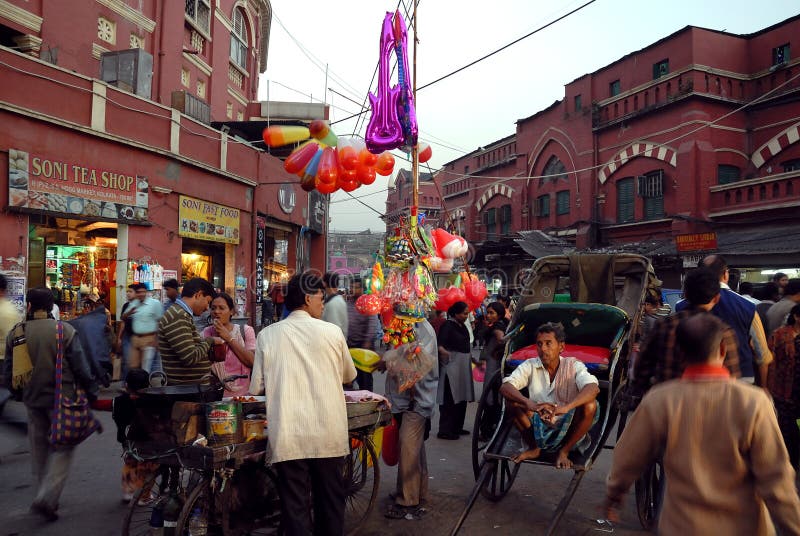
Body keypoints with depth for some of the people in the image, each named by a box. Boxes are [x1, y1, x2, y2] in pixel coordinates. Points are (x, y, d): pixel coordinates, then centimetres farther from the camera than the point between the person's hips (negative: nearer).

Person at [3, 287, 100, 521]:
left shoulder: (15, 334, -1)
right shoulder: (64, 331, -14)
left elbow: (9, 373, 7)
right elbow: (81, 368, -12)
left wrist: (20, 394, 24)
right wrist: (92, 393, 0)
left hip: (33, 400, 4)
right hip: (61, 399, -4)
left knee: (39, 450, 17)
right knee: (63, 448, 6)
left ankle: (46, 498, 28)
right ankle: (46, 499, -6)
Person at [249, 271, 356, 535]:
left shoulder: (267, 335, -1)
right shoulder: (332, 332, -3)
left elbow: (256, 388, 3)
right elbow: (349, 376, 13)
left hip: (287, 437, 0)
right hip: (328, 435, 0)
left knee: (295, 506, 10)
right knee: (331, 503, 17)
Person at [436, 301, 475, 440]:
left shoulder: (462, 326, 12)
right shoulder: (447, 326, -12)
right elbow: (439, 343, -23)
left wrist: (473, 360, 26)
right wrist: (442, 350, -42)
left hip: (464, 366, 9)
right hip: (451, 366, -9)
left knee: (461, 398, 13)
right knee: (450, 400, -6)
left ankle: (457, 427, 24)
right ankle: (444, 430, 2)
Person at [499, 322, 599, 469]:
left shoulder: (573, 366, -8)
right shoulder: (530, 366, -4)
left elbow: (593, 388, -28)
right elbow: (505, 387, -20)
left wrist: (566, 407, -46)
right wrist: (529, 403, -41)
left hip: (568, 431, -1)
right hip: (538, 429, 1)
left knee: (590, 405, -26)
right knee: (513, 401, -19)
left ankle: (564, 451, -5)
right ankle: (533, 448, 0)